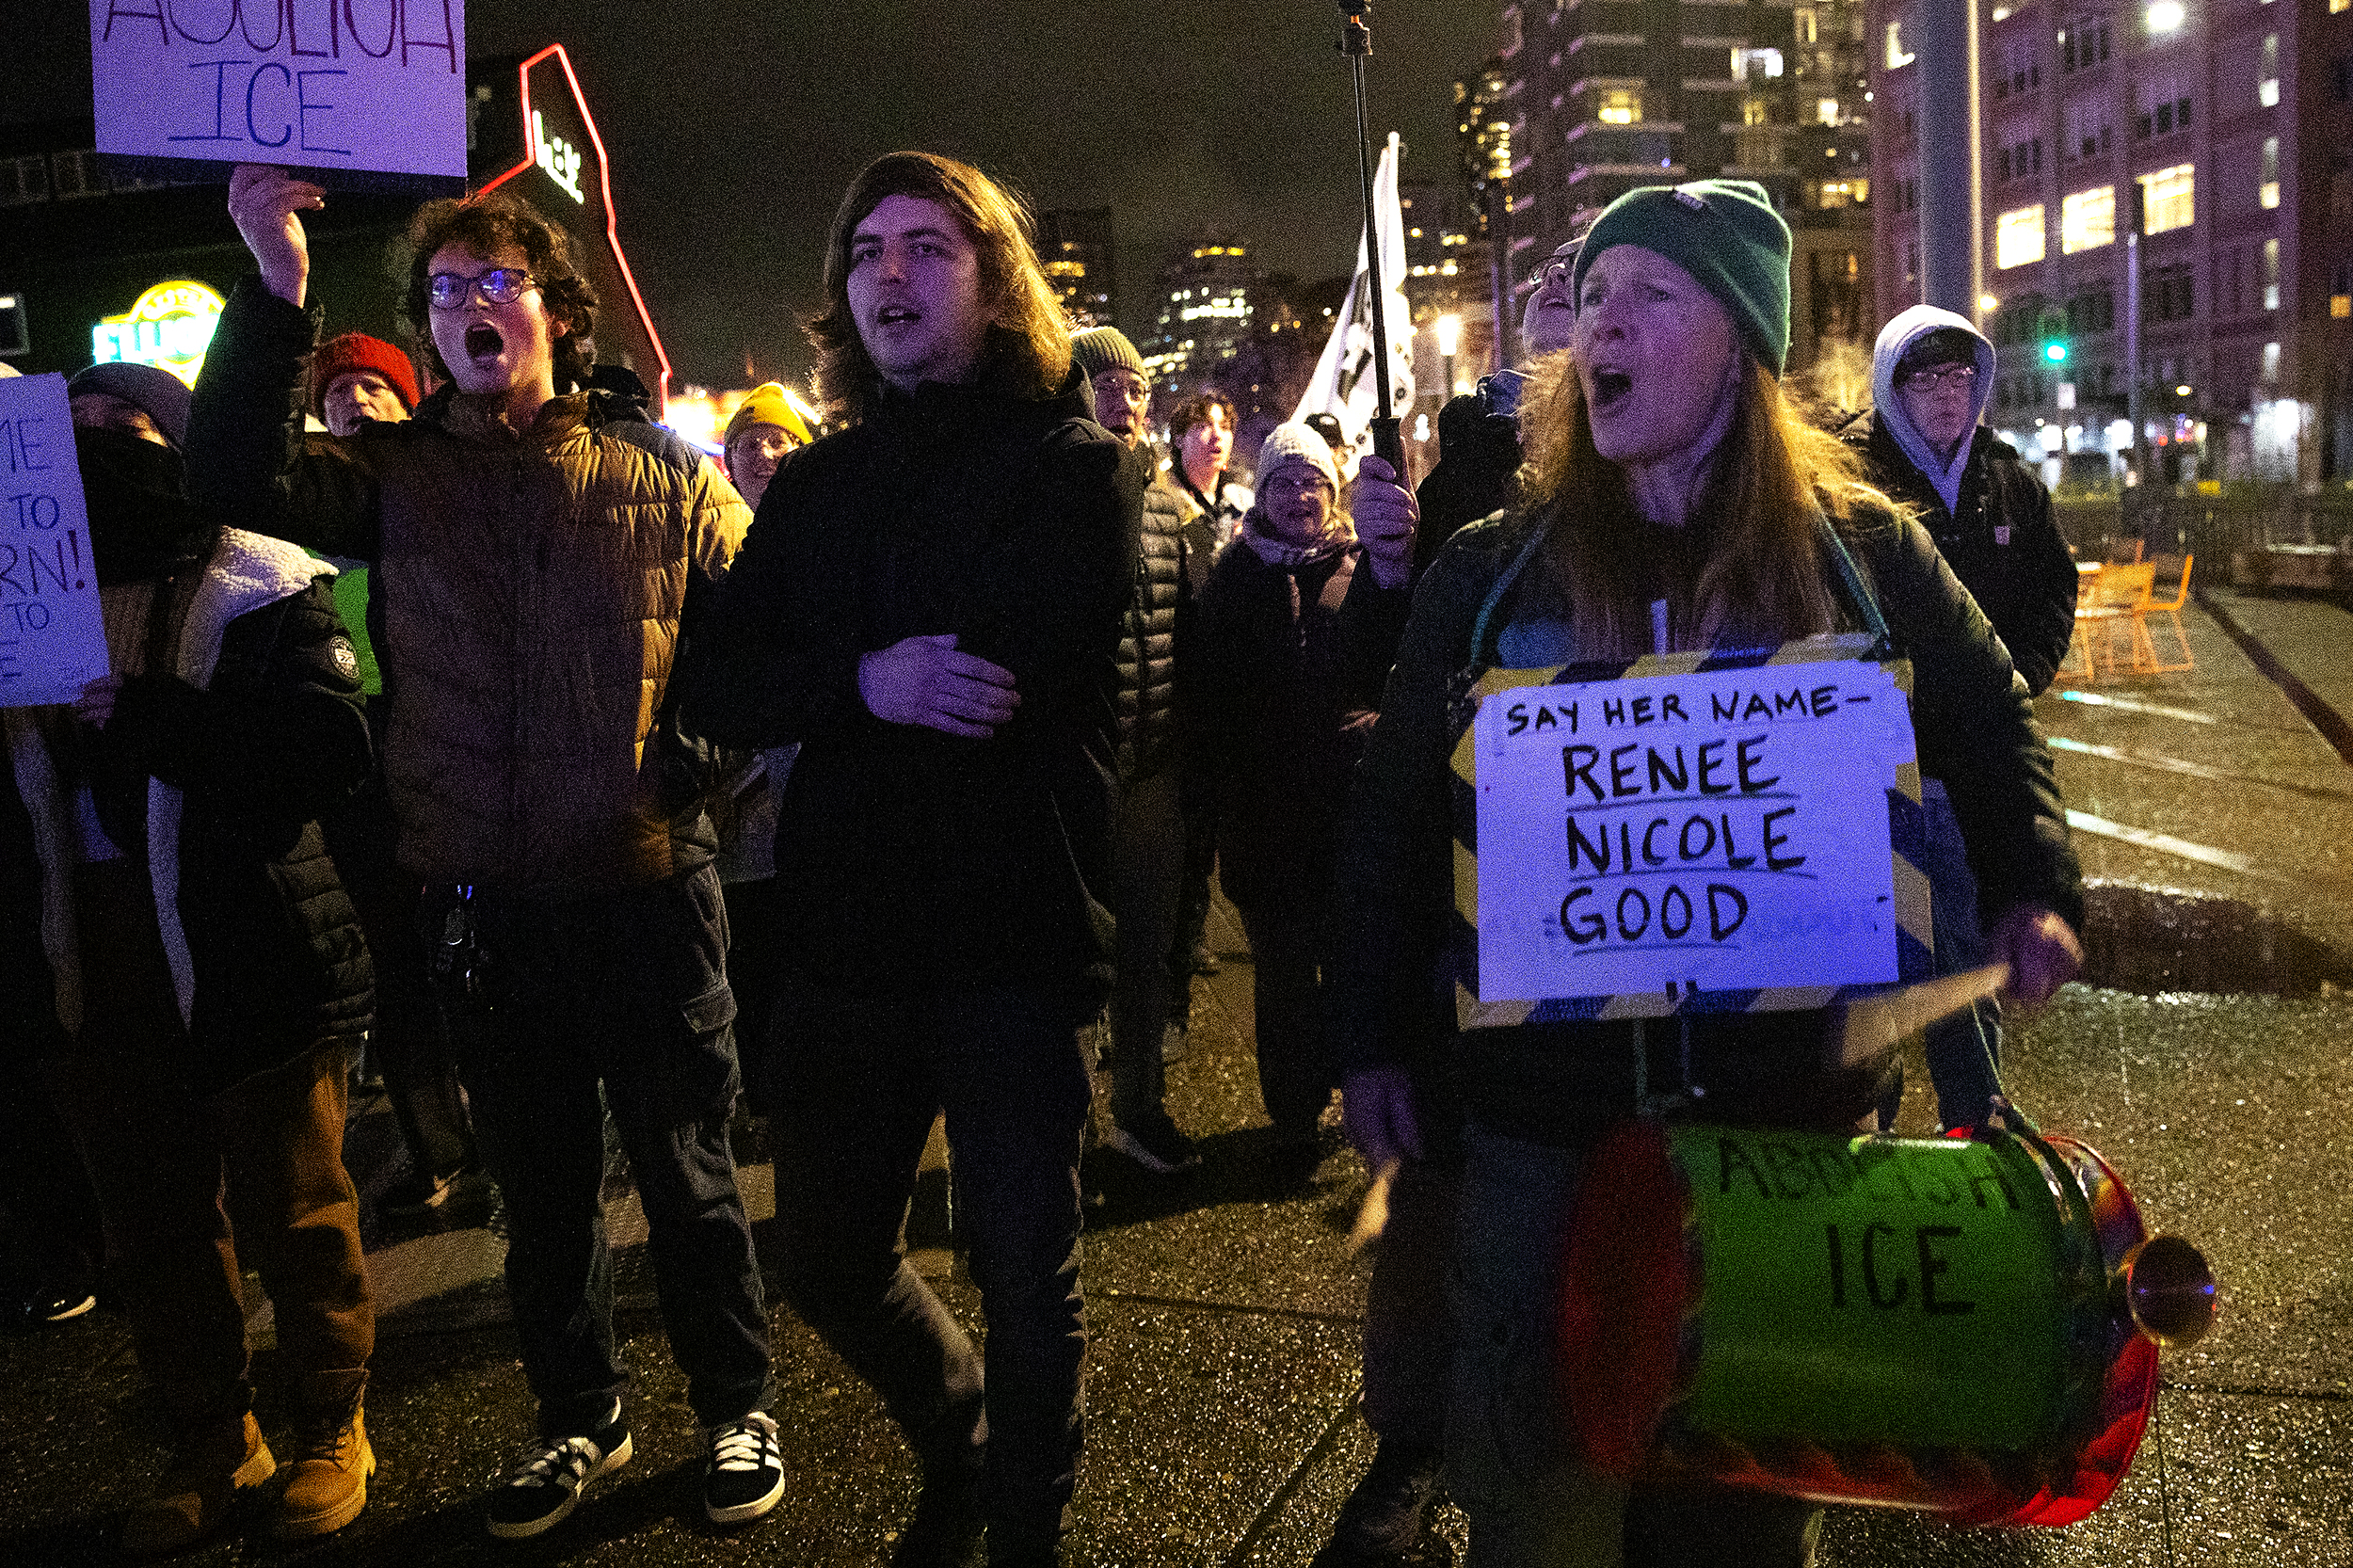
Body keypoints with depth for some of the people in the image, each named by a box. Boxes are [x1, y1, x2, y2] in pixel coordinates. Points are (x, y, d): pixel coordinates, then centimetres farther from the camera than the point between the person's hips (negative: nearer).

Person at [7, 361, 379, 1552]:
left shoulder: (263, 591, -5)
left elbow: (330, 750, -19)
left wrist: (143, 715, -24)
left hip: (253, 959, -5)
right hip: (102, 970, 5)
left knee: (292, 1215, 6)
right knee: (152, 1223, 15)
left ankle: (332, 1430, 25)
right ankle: (210, 1440, 32)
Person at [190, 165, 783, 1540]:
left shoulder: (665, 472, 0)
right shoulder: (395, 473, 4)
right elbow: (238, 481, -13)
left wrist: (701, 767, -15)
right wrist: (275, 292, -21)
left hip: (648, 884, -2)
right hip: (485, 900, 3)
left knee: (689, 1172, 12)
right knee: (541, 1183, 18)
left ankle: (739, 1406, 32)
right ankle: (582, 1417, 38)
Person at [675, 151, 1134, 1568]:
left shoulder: (1075, 464, -4)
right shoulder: (820, 482, 11)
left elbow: (1018, 675, -20)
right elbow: (716, 690, 0)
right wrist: (863, 682, -20)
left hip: (1017, 935, -5)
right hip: (846, 936, 5)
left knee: (1027, 1280, 8)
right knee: (833, 1267, 17)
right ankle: (962, 1450, 45)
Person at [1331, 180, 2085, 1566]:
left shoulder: (1856, 548, 0)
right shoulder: (1493, 570, 1)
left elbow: (1991, 725, 13)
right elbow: (1398, 812, 4)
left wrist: (2032, 888, -5)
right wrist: (1373, 1037, 3)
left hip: (1790, 1099, 0)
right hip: (1544, 1110, 0)